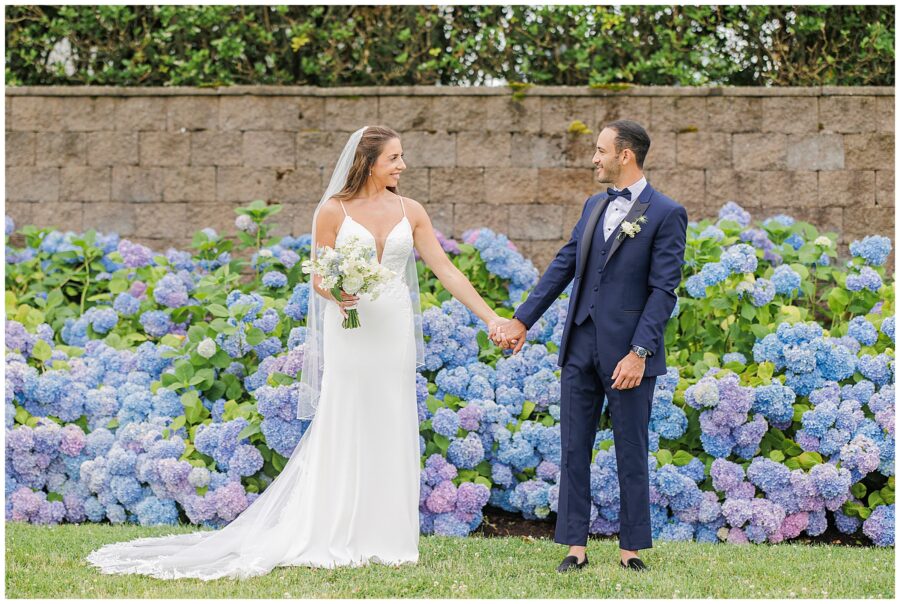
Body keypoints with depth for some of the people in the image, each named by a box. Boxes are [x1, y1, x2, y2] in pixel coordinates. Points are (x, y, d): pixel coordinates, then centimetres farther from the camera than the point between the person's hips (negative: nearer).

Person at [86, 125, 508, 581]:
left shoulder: (410, 212, 7)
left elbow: (445, 269, 6)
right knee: (342, 434, -2)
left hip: (394, 335, 3)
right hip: (349, 334, -3)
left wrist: (490, 316, 1)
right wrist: (337, 295, -24)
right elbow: (320, 277, 0)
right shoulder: (333, 211, -2)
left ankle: (382, 539, 9)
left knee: (390, 434, 4)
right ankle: (336, 540, 2)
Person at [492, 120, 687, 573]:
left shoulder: (666, 214, -8)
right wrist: (521, 321, 13)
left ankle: (631, 550, 11)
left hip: (628, 352, -6)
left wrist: (639, 353, -19)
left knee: (631, 454, 3)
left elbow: (663, 290, -12)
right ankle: (576, 548, 11)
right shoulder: (595, 206, 13)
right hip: (580, 348, 6)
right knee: (574, 449, 6)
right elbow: (563, 267, 16)